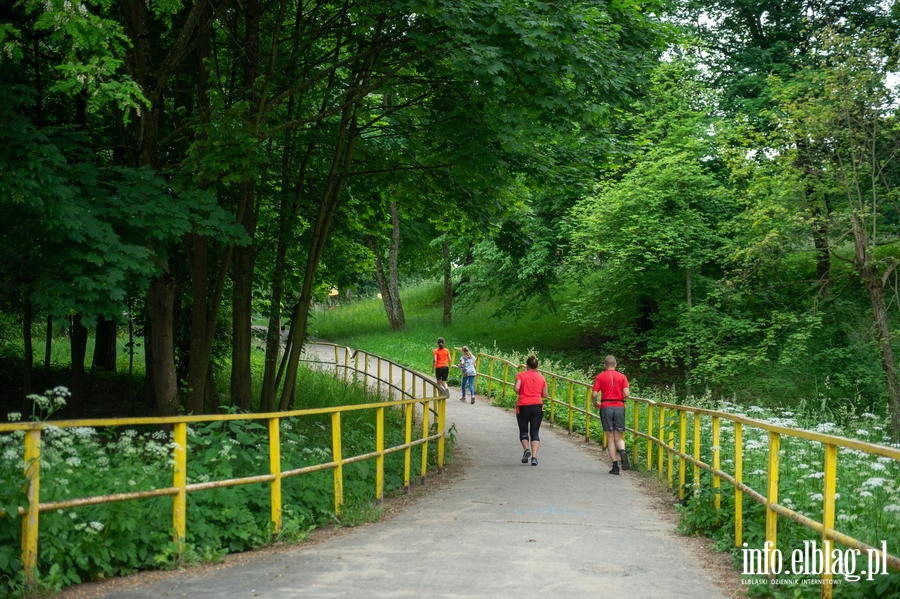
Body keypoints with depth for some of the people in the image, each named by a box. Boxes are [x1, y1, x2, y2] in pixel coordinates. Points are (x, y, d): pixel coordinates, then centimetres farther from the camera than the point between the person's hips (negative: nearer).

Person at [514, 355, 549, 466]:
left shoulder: (521, 375, -2)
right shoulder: (541, 378, 6)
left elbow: (516, 388, -15)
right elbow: (545, 395, 7)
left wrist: (521, 393, 6)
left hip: (523, 407, -2)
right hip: (537, 407, 2)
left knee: (523, 431, 12)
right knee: (535, 432, 3)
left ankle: (526, 449, -14)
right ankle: (534, 457, -10)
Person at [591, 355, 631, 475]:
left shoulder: (600, 377, 4)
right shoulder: (622, 376, 7)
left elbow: (594, 394, -2)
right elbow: (626, 394, -4)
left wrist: (595, 404, 18)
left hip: (606, 407, -1)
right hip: (619, 407, 1)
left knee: (610, 439, 5)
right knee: (618, 437, 10)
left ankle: (615, 466, -1)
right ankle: (623, 451, -23)